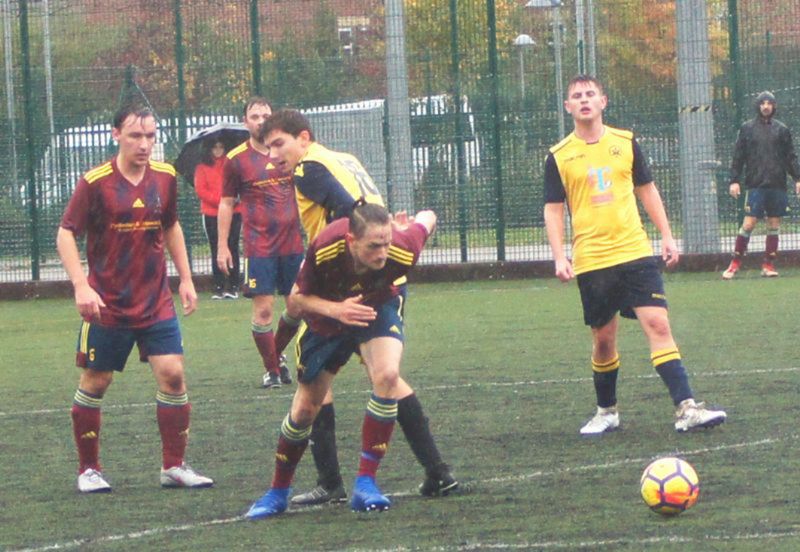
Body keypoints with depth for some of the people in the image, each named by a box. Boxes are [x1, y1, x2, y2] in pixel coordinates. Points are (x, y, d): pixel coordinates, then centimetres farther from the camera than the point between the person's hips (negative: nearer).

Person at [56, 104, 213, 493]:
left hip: (156, 301, 3)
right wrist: (81, 286, -21)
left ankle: (173, 466, 4)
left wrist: (185, 278, 14)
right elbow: (66, 234, -10)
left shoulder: (165, 177, 1)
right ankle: (88, 469, 18)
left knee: (172, 374, -7)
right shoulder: (95, 183, -12)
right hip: (106, 305, -3)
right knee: (95, 383, 4)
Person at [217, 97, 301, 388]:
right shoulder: (236, 159, -1)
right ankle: (271, 369, 6)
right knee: (263, 309, -7)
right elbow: (226, 203, 5)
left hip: (293, 241, 3)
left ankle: (279, 355, 28)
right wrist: (222, 246, 2)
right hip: (259, 246, -3)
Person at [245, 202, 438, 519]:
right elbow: (297, 297, -21)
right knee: (305, 408, 6)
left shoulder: (402, 252, -35)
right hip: (327, 316, 0)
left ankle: (366, 483, -19)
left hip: (378, 307, 0)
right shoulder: (323, 251, -38)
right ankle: (278, 492, 30)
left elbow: (426, 220, -13)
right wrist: (336, 309, -37)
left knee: (387, 376, -29)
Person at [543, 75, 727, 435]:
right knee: (603, 339, 6)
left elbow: (647, 190, 15)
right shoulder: (559, 156, 1)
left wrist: (667, 235, 11)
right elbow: (553, 209, 3)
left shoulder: (625, 142, 6)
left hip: (636, 253, 1)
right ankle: (606, 412, 25)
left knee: (658, 325, -12)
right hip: (591, 262, -1)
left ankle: (686, 409, -17)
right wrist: (559, 258, -7)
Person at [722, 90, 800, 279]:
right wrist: (734, 180, -2)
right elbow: (738, 157, 5)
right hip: (755, 184, -2)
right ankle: (735, 263, 0)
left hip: (777, 185, 2)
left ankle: (768, 265, 9)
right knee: (748, 223, -8)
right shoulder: (747, 129, 5)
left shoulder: (781, 129, 9)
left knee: (774, 225, 3)